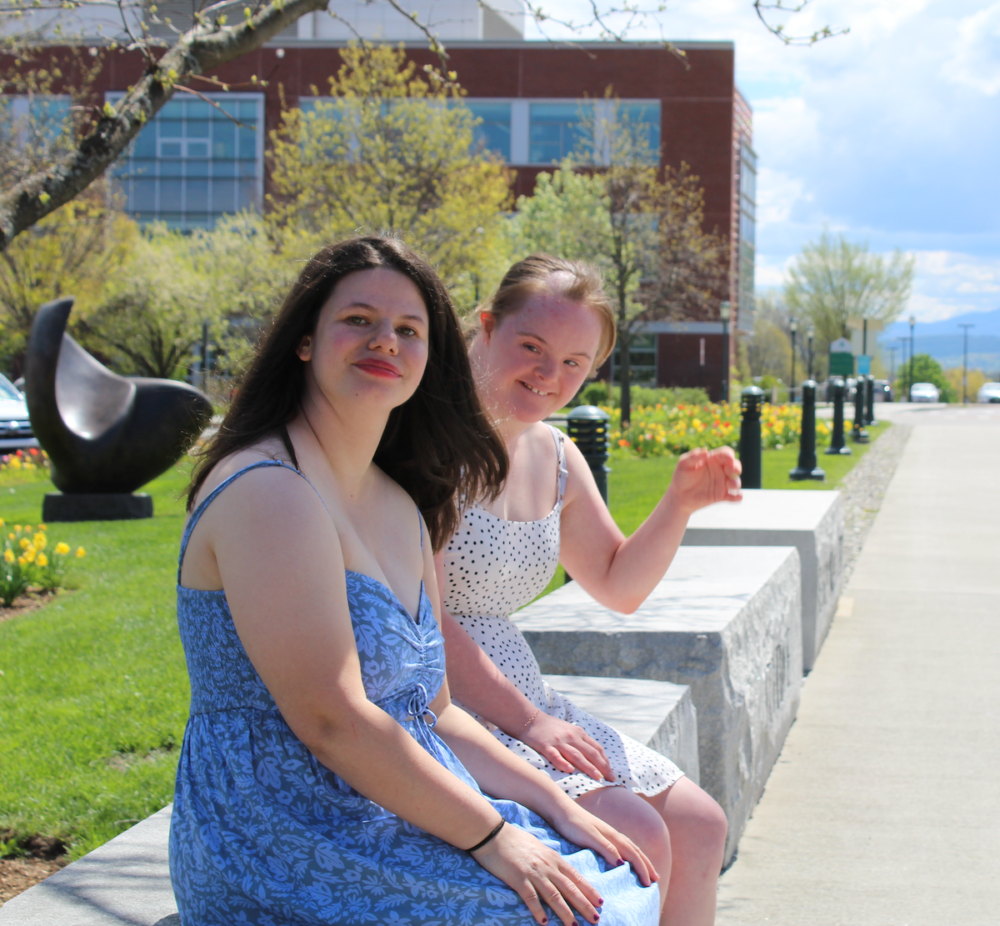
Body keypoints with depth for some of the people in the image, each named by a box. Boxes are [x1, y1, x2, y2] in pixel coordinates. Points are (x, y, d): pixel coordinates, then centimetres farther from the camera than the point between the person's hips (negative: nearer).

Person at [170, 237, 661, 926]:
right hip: (294, 862, -9)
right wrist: (489, 835, -17)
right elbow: (333, 720, -22)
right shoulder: (269, 492, -16)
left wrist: (559, 808, 4)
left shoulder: (401, 508, 13)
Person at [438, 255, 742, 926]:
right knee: (635, 838, -20)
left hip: (525, 701, 9)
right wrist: (525, 719, -20)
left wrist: (679, 504, 3)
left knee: (700, 827, 5)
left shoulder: (554, 455, 10)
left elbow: (618, 587, 20)